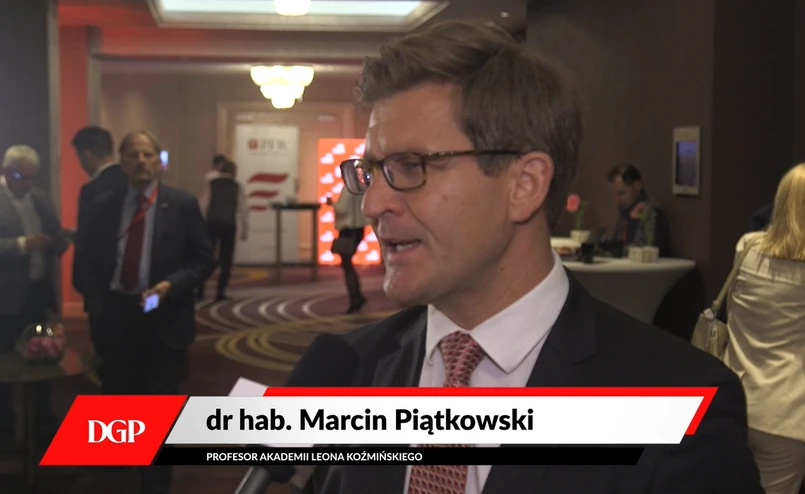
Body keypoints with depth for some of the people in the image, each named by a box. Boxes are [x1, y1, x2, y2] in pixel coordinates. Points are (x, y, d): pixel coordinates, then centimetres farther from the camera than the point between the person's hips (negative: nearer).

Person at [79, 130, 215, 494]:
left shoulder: (182, 204, -4)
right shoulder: (105, 208, 6)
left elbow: (204, 260, -4)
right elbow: (95, 263, 11)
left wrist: (171, 284, -18)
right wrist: (97, 306, 0)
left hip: (163, 317, -3)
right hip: (115, 315, 3)